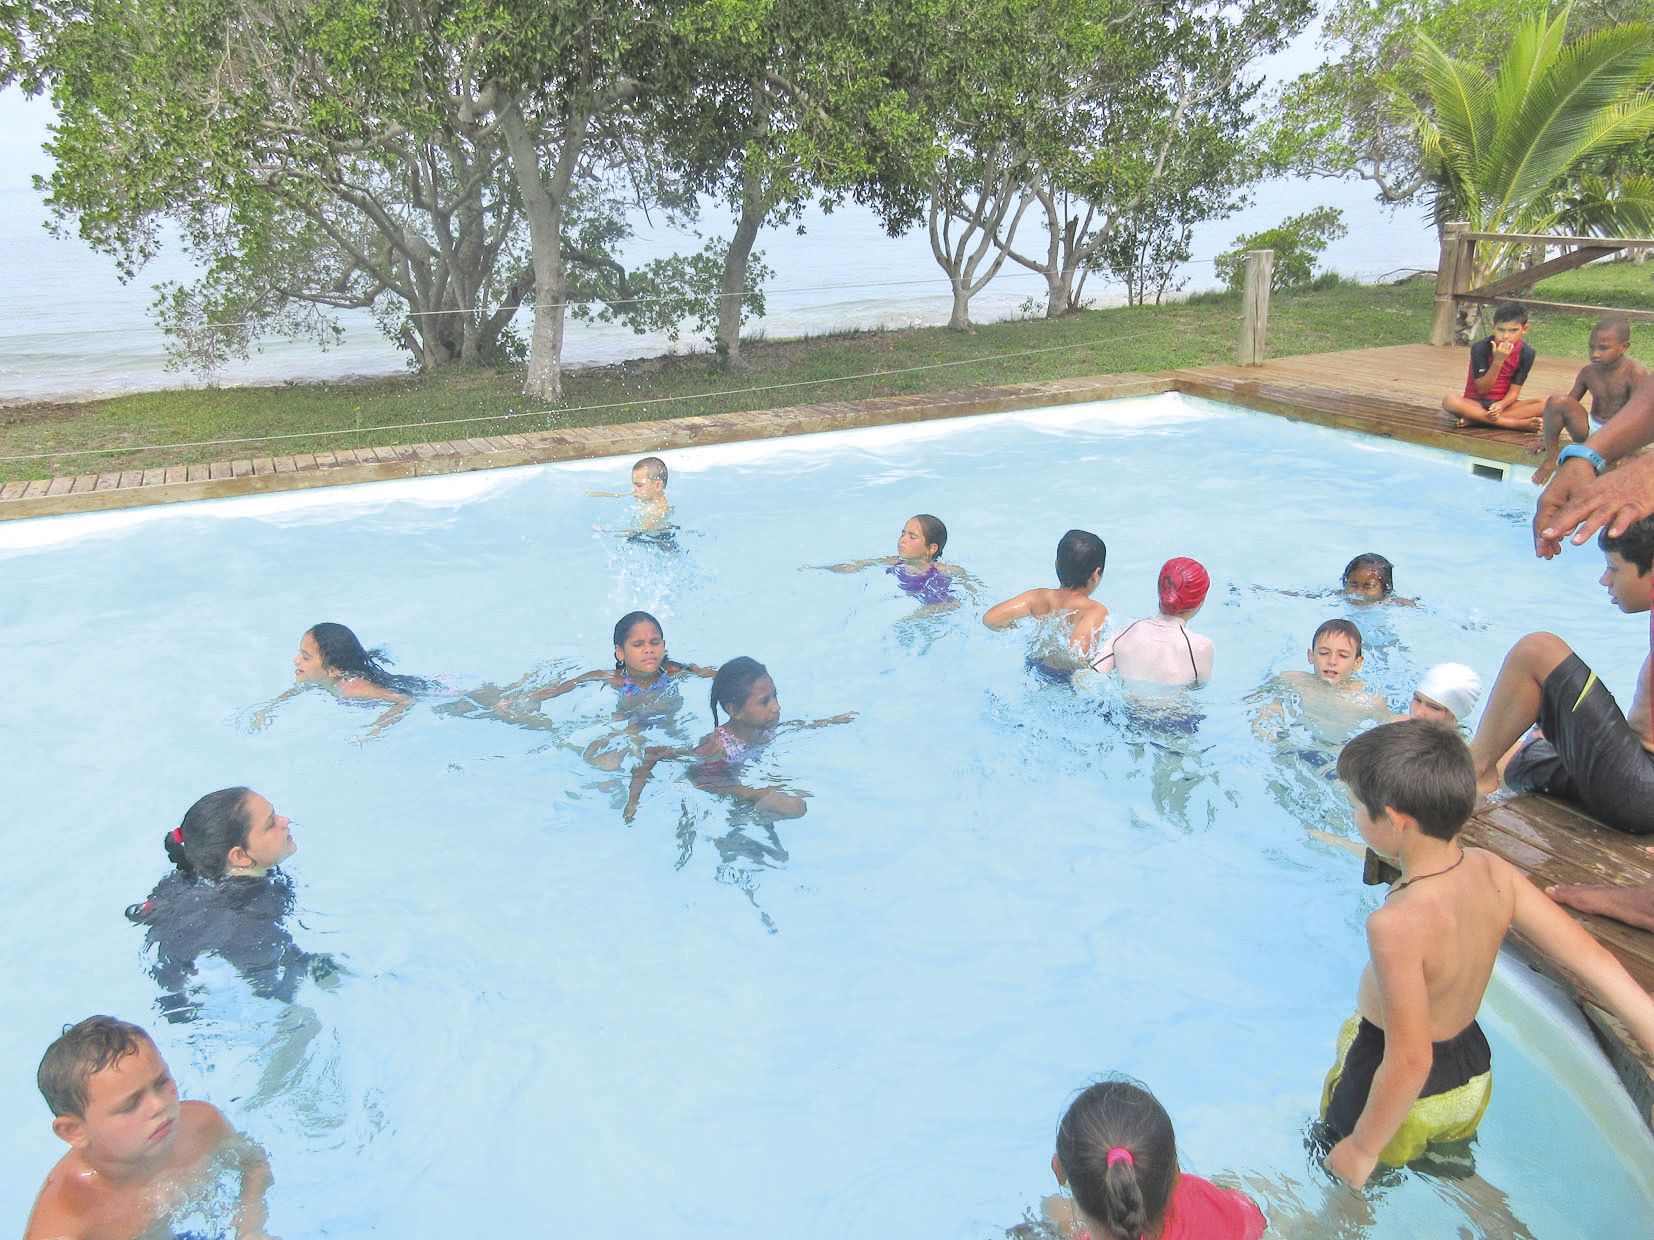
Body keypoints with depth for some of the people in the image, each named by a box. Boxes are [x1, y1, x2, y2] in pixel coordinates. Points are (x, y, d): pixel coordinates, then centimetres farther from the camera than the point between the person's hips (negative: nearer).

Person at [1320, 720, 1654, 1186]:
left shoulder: (1397, 925, -37)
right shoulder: (1494, 873, -17)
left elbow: (1409, 1062, -33)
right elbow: (1594, 960, -12)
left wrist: (1362, 1148, -20)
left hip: (1407, 1097, -7)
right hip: (1473, 1075, 7)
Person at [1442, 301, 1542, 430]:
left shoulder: (1526, 352, -6)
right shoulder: (1480, 348, -12)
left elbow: (1514, 390, -6)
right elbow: (1481, 390, -13)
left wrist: (1501, 404, -28)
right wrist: (1498, 361, -24)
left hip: (1503, 404, 2)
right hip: (1477, 403, -2)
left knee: (1545, 405, -24)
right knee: (1449, 400, -35)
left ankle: (1476, 419, -29)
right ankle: (1517, 423, -33)